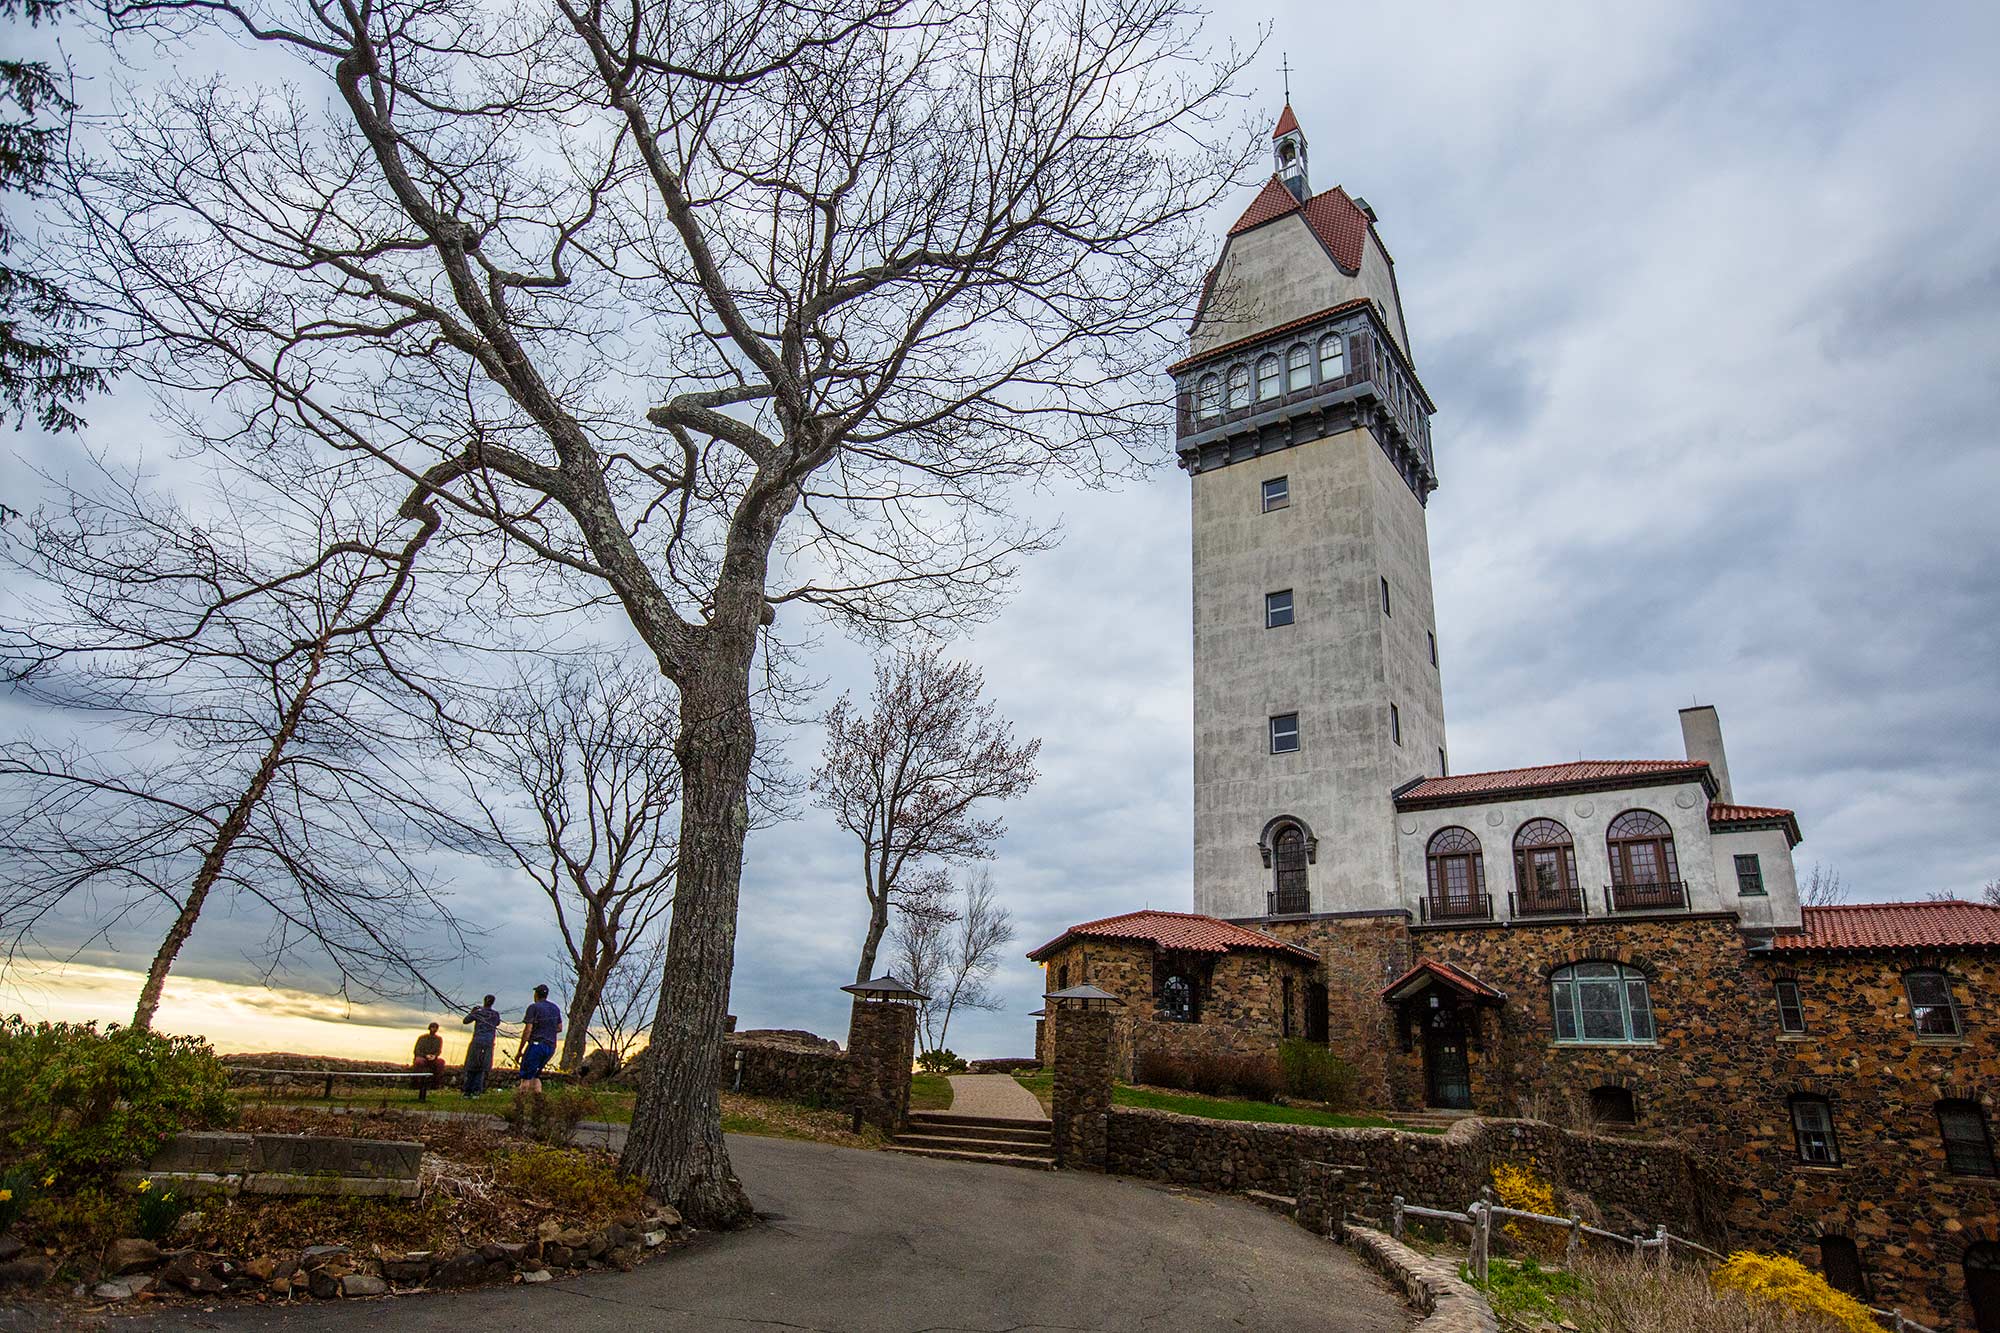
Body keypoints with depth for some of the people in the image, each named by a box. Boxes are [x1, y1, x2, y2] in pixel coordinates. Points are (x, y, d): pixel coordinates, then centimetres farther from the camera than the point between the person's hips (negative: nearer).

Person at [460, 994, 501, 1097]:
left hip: (477, 1042, -1)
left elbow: (465, 1021, 11)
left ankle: (467, 1091, 9)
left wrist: (472, 1011, 25)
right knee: (482, 1069, 6)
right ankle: (476, 1091, -4)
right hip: (488, 1043, 1)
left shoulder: (477, 1012, -1)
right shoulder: (496, 1014, 5)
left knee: (472, 1067, 9)